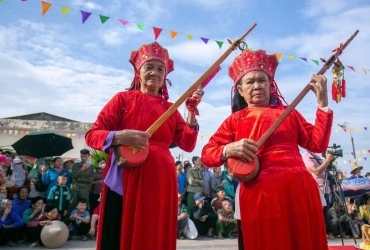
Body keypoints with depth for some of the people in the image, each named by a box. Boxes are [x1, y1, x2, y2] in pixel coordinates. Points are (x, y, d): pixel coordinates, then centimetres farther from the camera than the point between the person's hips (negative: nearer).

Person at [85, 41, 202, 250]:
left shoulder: (170, 108, 12)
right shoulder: (124, 99, 3)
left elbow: (188, 145, 2)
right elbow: (92, 134, -2)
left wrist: (192, 112, -7)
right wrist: (120, 137, -20)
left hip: (160, 181, 4)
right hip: (125, 180, -3)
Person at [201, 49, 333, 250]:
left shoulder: (289, 113, 17)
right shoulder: (235, 120, 8)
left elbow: (318, 144, 7)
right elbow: (207, 154, 2)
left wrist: (323, 104, 4)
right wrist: (229, 149, -18)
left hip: (299, 189, 3)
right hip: (260, 193, -2)